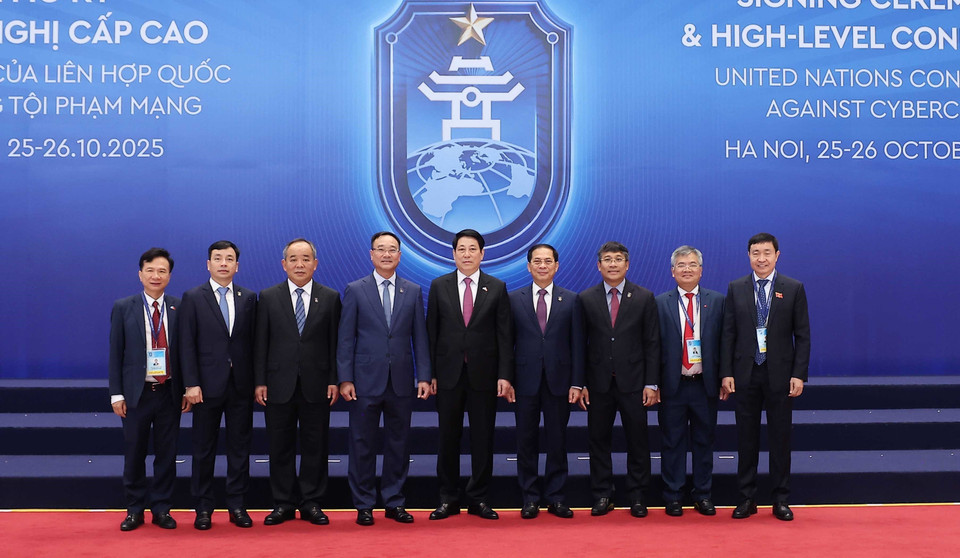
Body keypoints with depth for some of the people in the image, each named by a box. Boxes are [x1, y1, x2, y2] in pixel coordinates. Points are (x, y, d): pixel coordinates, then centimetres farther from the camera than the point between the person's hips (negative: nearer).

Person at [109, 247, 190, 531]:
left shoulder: (180, 308, 2)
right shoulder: (123, 308, 1)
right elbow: (115, 353, 1)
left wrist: (187, 389, 1)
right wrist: (116, 394, -4)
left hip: (169, 392, 1)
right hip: (137, 392, 0)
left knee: (167, 453, 6)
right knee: (134, 454, 7)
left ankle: (161, 508, 17)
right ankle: (135, 510, 20)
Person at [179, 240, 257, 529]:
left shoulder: (248, 298, 8)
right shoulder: (193, 298, 1)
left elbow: (252, 341, 6)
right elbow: (187, 344, -3)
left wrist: (257, 381, 0)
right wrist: (191, 384, -11)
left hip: (241, 385, 2)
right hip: (208, 385, -2)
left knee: (240, 446, 6)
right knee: (204, 448, 5)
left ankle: (237, 505, 15)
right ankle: (203, 508, 14)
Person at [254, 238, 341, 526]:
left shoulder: (330, 297, 4)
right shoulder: (268, 297, 4)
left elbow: (335, 342, 3)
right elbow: (260, 343, 3)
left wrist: (334, 380, -3)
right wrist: (260, 381, -3)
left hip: (316, 385, 0)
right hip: (279, 384, 0)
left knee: (315, 446, 5)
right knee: (280, 447, 6)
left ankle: (311, 503, 15)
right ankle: (283, 504, 16)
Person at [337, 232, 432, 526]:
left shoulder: (413, 291, 8)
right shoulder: (355, 290, 2)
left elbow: (420, 337, 7)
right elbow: (346, 339, 0)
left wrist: (423, 377, 0)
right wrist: (345, 379, -7)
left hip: (402, 382, 2)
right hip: (366, 381, -2)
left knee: (398, 444, 8)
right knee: (363, 444, 4)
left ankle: (394, 502, 18)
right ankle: (363, 505, 13)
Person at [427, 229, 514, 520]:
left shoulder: (497, 288, 3)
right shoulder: (439, 286, 5)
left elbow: (504, 335, 0)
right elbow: (431, 332, 4)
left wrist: (505, 375, -7)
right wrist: (429, 373, -1)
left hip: (484, 375, 0)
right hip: (448, 374, 0)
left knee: (483, 440, 5)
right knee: (448, 438, 6)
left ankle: (478, 499, 15)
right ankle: (448, 499, 16)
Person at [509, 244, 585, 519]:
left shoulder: (571, 300, 5)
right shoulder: (514, 299, 5)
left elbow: (577, 344, 2)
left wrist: (576, 382, -3)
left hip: (558, 380, 0)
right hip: (526, 380, 0)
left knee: (557, 441, 5)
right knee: (526, 441, 5)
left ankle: (555, 497, 15)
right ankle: (530, 499, 14)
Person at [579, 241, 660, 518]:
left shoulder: (644, 298, 2)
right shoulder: (586, 299, 4)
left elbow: (652, 343, 1)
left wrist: (651, 383, -5)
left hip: (633, 382, -1)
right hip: (599, 383, 1)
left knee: (637, 441, 4)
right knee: (598, 440, 6)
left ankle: (637, 497, 15)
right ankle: (602, 495, 16)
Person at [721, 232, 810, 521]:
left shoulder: (794, 289, 1)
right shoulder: (736, 289, 5)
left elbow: (802, 335, 0)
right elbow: (728, 334, 4)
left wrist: (799, 375, -8)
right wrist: (726, 373, -3)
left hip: (780, 374, -1)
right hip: (745, 373, 1)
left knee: (780, 437, 5)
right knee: (746, 437, 7)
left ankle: (781, 500, 15)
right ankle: (747, 498, 15)